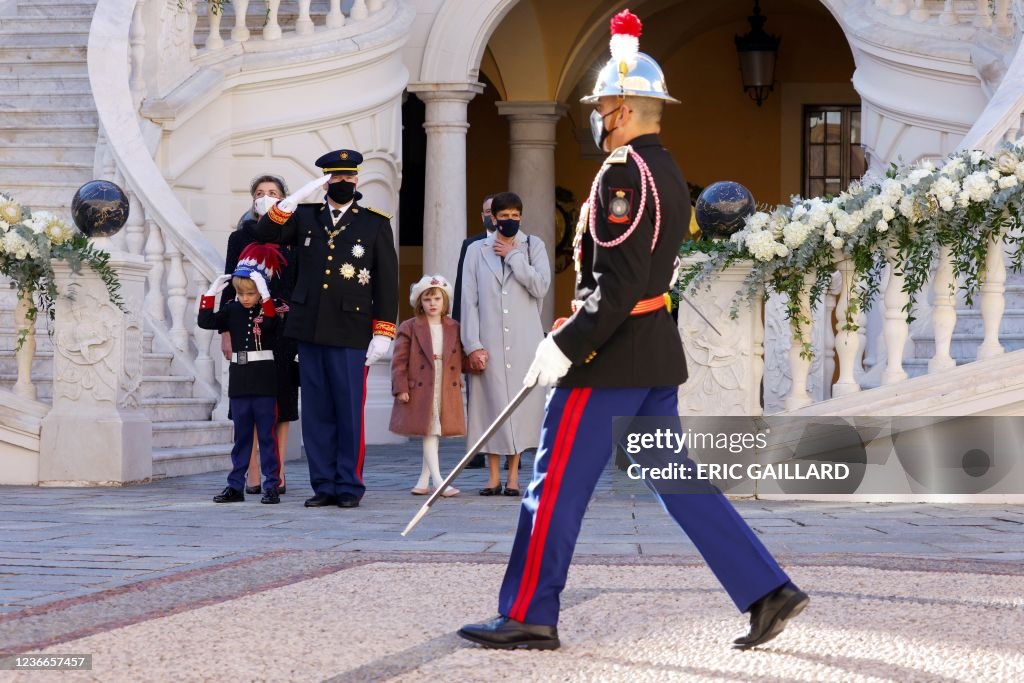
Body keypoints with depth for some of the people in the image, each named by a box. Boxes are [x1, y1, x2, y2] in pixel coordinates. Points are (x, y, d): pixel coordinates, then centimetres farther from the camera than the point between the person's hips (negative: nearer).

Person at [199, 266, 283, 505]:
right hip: (239, 379, 4)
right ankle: (235, 487, 14)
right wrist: (212, 292, -4)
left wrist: (264, 294, -31)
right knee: (241, 435, 10)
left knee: (266, 434, -1)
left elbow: (270, 324, -26)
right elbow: (206, 321, 0)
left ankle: (272, 486, 3)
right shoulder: (233, 310, 8)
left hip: (264, 379, -4)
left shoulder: (269, 309, -5)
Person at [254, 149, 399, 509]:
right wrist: (289, 203, -13)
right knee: (316, 412, 6)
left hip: (351, 334, -3)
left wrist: (382, 332, -4)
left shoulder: (376, 224, 4)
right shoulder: (305, 218, 12)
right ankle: (324, 485, 12)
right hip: (310, 331, 3)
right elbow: (265, 234, 1)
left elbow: (386, 281, 2)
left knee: (349, 412, -1)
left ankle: (349, 486, 7)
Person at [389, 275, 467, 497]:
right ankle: (438, 481, -10)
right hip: (420, 390, -4)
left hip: (446, 392, 4)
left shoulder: (454, 329, 9)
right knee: (429, 434, -7)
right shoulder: (409, 328, -1)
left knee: (435, 434, 9)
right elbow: (399, 360, -4)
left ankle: (423, 482, 17)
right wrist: (400, 388, -10)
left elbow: (459, 360, 10)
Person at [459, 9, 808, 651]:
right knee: (678, 479, 11)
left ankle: (528, 617, 6)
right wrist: (574, 330, 21)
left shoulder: (624, 173, -15)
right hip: (658, 351, 9)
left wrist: (565, 347, -19)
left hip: (612, 356, -9)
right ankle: (769, 592, 7)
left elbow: (619, 284, -22)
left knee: (558, 481, -1)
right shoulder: (670, 174, 15)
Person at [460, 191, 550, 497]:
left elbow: (540, 286, -7)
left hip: (524, 340, 0)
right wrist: (473, 345, -5)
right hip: (489, 342, 0)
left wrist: (512, 256, -6)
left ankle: (513, 476, 5)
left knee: (520, 402, -1)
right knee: (491, 402, -1)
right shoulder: (477, 250, 8)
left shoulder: (533, 246, 8)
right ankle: (493, 477, 4)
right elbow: (469, 300, 3)